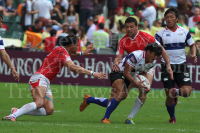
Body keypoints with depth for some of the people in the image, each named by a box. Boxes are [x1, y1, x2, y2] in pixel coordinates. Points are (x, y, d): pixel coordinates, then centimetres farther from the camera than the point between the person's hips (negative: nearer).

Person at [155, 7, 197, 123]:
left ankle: (176, 92, 22)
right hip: (167, 66, -1)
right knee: (169, 95, -4)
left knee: (186, 92, -14)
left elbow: (192, 45, 15)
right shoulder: (161, 33, -1)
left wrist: (194, 54, -4)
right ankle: (172, 117, 18)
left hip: (181, 65, 1)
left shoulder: (184, 32, 5)